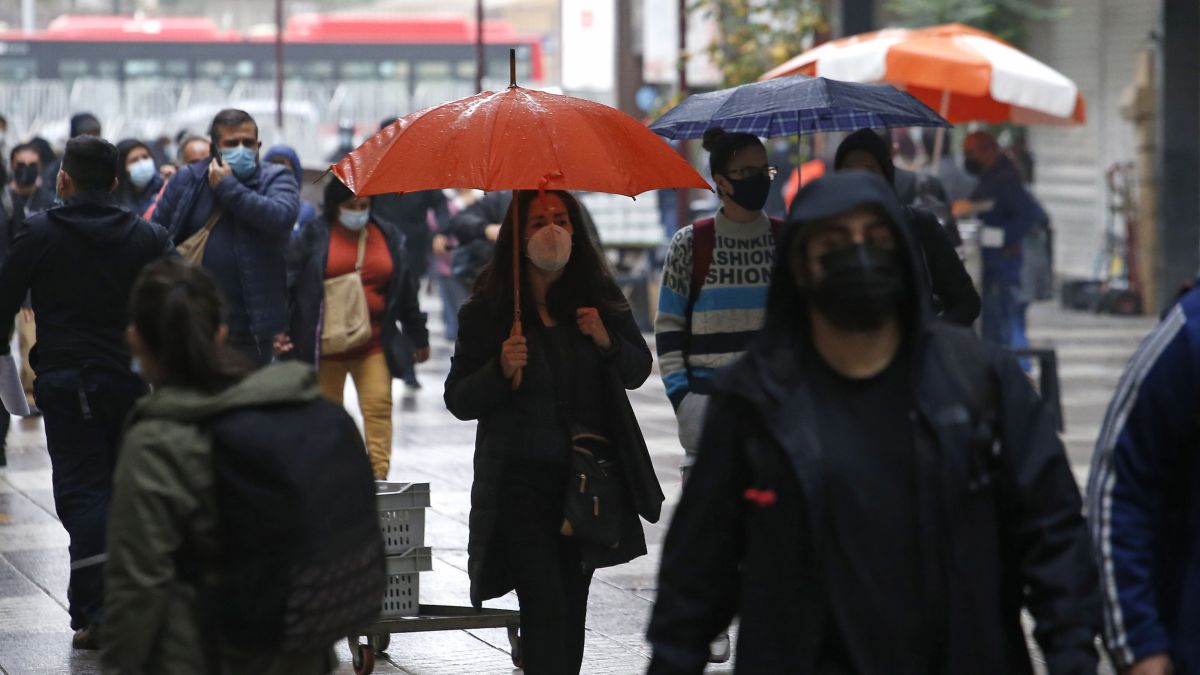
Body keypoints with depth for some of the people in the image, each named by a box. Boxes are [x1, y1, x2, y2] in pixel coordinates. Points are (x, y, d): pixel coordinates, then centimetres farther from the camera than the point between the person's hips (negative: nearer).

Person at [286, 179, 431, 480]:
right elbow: (288, 282, -1)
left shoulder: (388, 237, 11)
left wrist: (419, 337, 22)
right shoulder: (313, 235, 1)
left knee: (379, 405, -11)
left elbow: (405, 289, 18)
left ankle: (378, 474, -14)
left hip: (374, 345, 2)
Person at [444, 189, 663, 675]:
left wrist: (607, 341, -8)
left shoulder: (600, 298, 4)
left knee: (572, 603, 11)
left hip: (588, 478, 4)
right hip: (520, 480, -4)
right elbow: (458, 400, -3)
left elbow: (638, 371, 12)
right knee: (546, 605, -14)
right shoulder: (488, 310, -5)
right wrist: (501, 370, -21)